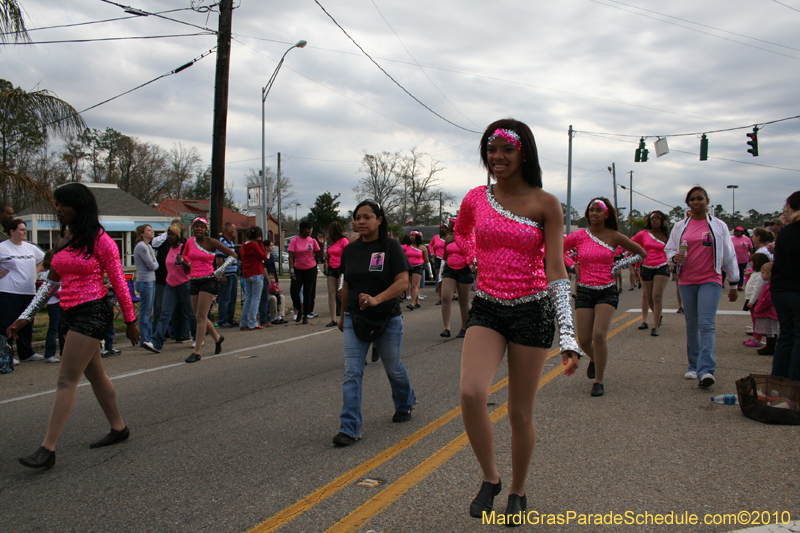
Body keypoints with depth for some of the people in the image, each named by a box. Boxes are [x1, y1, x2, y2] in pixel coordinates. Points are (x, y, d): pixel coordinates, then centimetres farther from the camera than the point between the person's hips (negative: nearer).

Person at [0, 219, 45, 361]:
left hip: (29, 291, 7)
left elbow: (43, 259, 28)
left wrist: (36, 271, 14)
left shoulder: (30, 247, 11)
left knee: (27, 324, 13)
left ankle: (26, 353, 23)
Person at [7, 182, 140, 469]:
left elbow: (119, 282, -6)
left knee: (67, 379, -9)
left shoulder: (99, 240, -9)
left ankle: (48, 448, -8)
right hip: (69, 314, 8)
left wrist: (130, 320, -3)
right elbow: (51, 282, 18)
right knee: (95, 375, 15)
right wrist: (25, 316, 14)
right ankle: (118, 428, 28)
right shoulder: (62, 240, 13)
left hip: (93, 312, -8)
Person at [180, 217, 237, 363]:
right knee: (199, 317, 10)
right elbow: (185, 258, 23)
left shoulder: (211, 242, -5)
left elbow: (232, 255, -2)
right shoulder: (190, 242, 8)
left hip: (208, 281, -6)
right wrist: (182, 259, -1)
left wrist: (220, 271, -8)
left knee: (201, 317, -10)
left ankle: (196, 352, -8)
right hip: (194, 281, 6)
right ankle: (217, 338, 35)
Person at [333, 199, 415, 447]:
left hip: (387, 319, -3)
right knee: (352, 373, -6)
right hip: (355, 319, 3)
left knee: (393, 368, 15)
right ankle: (349, 429, -3)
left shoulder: (391, 246, -9)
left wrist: (377, 299, -31)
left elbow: (403, 281, -18)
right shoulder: (350, 249, 4)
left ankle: (405, 404, 45)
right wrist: (343, 314, 19)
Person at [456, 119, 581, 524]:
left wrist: (567, 336, -16)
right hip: (486, 310, 2)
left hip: (531, 312, -2)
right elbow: (461, 232, 27)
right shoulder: (476, 198, 2)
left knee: (521, 413, 6)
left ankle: (517, 492, 31)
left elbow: (556, 270, -11)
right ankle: (489, 478, 6)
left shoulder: (545, 204, -7)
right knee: (471, 393, -20)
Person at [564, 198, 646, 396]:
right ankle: (595, 358, 38)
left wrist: (621, 264, 0)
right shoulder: (580, 236, 1)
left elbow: (642, 253, 10)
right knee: (584, 340, 0)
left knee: (599, 335, -17)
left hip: (607, 291, -1)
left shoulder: (614, 237, 0)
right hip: (584, 291, 2)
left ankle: (599, 381, 0)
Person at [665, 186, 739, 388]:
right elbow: (669, 249, 13)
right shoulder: (680, 227, 9)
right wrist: (674, 257, -12)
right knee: (691, 326, 9)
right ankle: (694, 366, 21)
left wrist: (734, 284, 9)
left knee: (707, 324, -14)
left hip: (710, 281, -3)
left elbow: (729, 255, 8)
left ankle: (706, 370, -19)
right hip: (686, 281, 3)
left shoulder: (718, 226, 5)